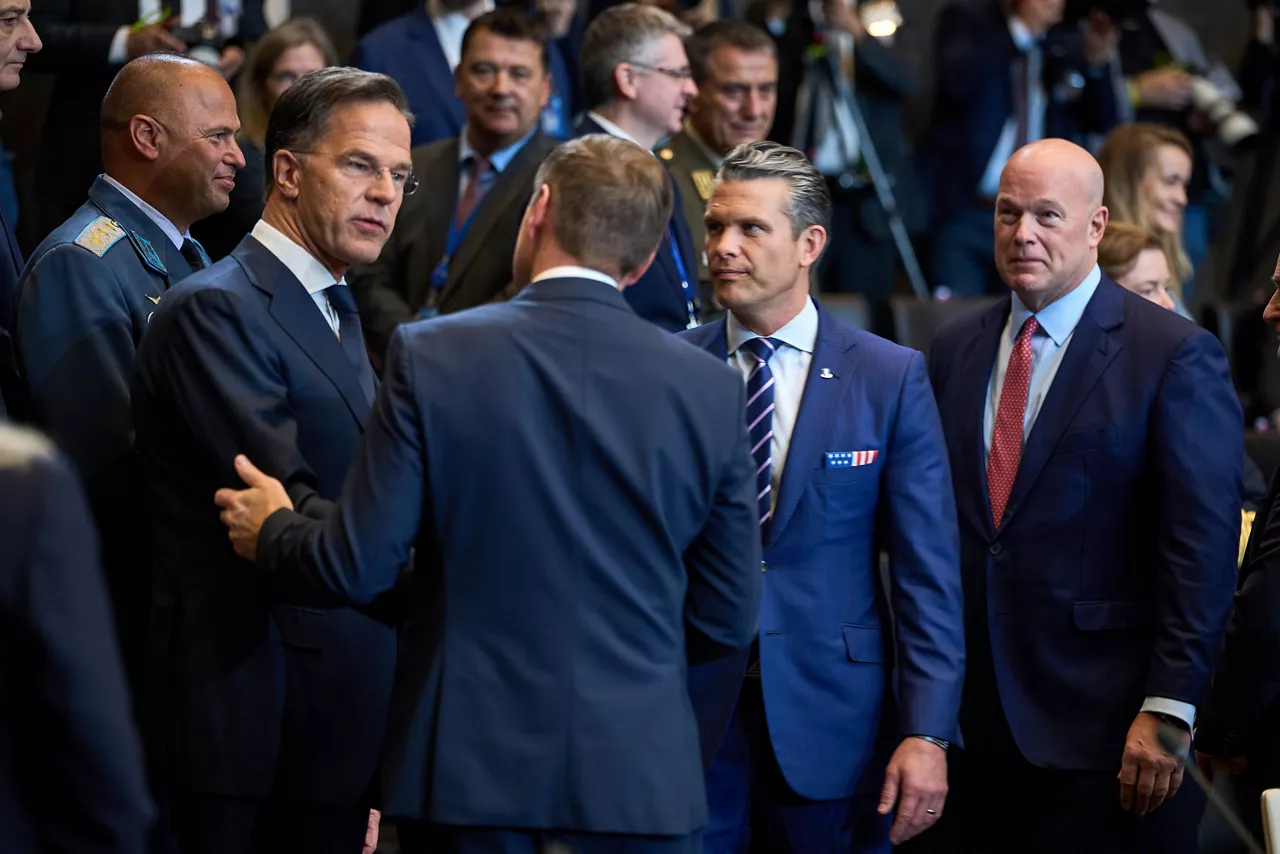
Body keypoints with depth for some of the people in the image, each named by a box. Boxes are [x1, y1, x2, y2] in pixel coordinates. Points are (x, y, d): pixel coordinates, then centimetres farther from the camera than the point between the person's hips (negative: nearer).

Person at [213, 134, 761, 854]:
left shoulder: (433, 357, -6)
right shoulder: (710, 389, -1)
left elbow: (360, 565, -5)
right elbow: (727, 621, 4)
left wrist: (272, 532, 17)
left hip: (470, 766, -1)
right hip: (641, 771, 1)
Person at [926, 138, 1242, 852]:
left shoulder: (1177, 356, -6)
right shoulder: (955, 352, 11)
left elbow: (1202, 546, -10)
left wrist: (1169, 712, -15)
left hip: (1102, 726, -5)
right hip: (977, 725, 5)